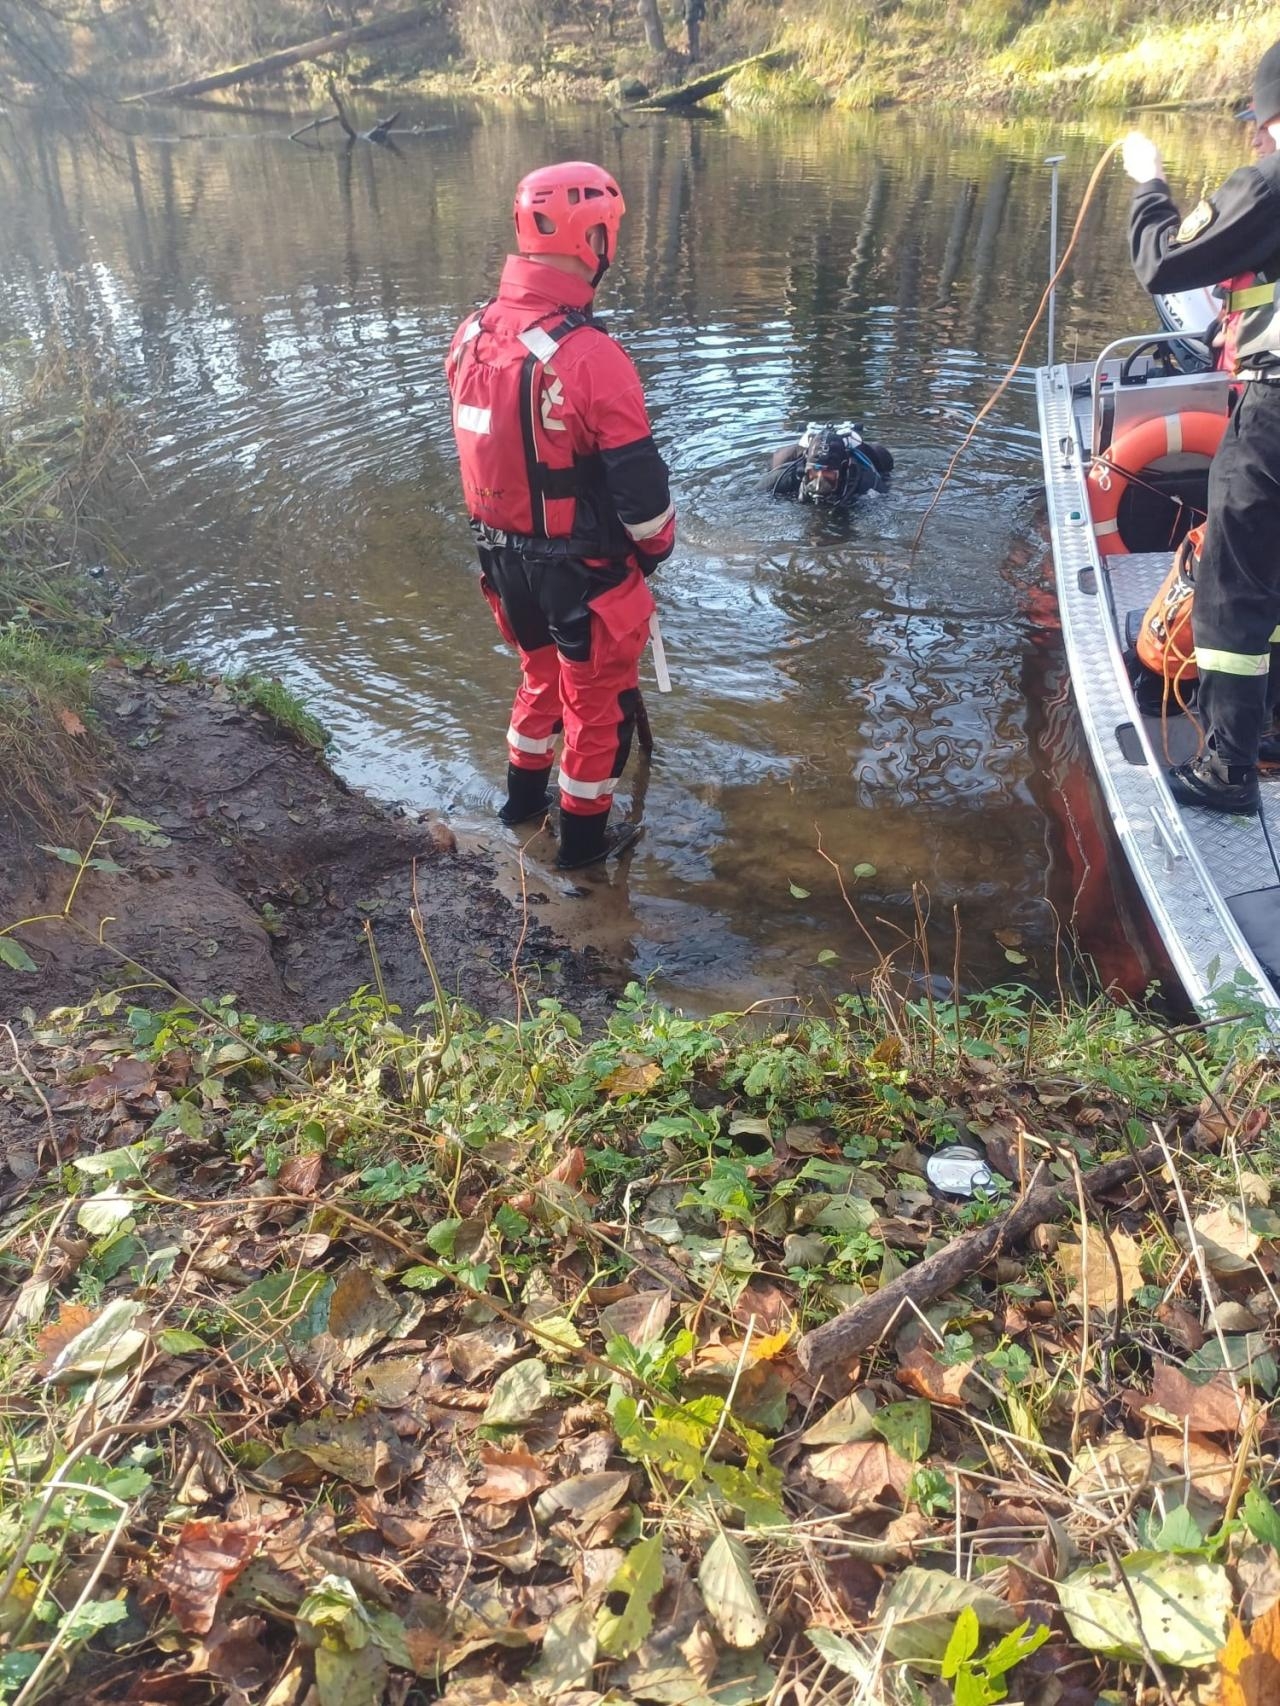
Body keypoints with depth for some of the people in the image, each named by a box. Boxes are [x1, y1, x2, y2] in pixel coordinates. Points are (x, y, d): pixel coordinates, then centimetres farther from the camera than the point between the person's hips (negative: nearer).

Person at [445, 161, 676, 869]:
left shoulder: (471, 335, -3)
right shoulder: (591, 356, -25)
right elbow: (638, 481, -20)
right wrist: (658, 544, -1)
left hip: (505, 556, 7)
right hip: (584, 570, -6)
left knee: (541, 675, 29)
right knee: (598, 700, 14)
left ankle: (524, 796, 45)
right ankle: (583, 836, 28)